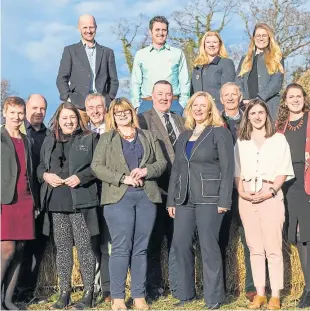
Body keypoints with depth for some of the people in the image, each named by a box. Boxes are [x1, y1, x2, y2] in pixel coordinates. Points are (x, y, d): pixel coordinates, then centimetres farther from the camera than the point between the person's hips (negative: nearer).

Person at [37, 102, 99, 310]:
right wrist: (46, 175, -2)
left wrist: (80, 177, -13)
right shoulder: (49, 141, 17)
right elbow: (40, 167, 20)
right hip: (56, 202, 4)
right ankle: (65, 293, 15)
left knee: (84, 246, -3)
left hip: (81, 201, -4)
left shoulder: (90, 139, 6)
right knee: (62, 247, 8)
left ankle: (88, 294, 4)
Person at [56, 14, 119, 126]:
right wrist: (68, 99, -5)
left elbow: (113, 80, 18)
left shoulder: (107, 52, 18)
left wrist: (109, 100, 4)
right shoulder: (70, 51, 12)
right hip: (79, 105, -1)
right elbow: (61, 79, 8)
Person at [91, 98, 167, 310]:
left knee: (141, 248, 4)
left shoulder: (148, 137, 17)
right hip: (118, 197, -2)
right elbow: (97, 166, -1)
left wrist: (145, 171, -9)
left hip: (146, 196, 2)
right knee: (121, 248, -6)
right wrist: (123, 178, -11)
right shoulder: (106, 139, 10)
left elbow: (162, 163, 11)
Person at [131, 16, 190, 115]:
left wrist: (182, 105, 1)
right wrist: (136, 106, 3)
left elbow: (184, 82, 10)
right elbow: (136, 83, 14)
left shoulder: (178, 53, 11)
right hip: (147, 104, 1)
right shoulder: (140, 54, 13)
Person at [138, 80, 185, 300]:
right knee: (154, 242, 4)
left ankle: (178, 286, 15)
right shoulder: (143, 120, 1)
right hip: (156, 190, -4)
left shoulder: (181, 121, 17)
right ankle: (154, 287, 13)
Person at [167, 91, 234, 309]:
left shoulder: (220, 132, 0)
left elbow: (227, 168, -7)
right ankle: (185, 293, 15)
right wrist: (171, 199, 12)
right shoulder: (184, 136, 18)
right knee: (180, 244, 3)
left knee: (209, 246, -4)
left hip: (209, 198, -6)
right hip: (184, 199, 6)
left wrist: (224, 200, -14)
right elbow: (176, 169, 18)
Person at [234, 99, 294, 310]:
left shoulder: (278, 139, 7)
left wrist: (270, 191, -12)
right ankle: (260, 293, 9)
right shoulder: (241, 142, 15)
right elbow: (237, 171, 12)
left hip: (271, 197, -3)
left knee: (273, 247, -7)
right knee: (255, 247, 5)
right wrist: (241, 192, -5)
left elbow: (283, 171, 1)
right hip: (247, 199, 3)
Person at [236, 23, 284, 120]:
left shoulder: (276, 59, 10)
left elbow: (276, 83, -3)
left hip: (267, 104, -3)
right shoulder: (245, 59, 21)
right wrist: (244, 99, -8)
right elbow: (238, 81, 11)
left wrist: (257, 99, -14)